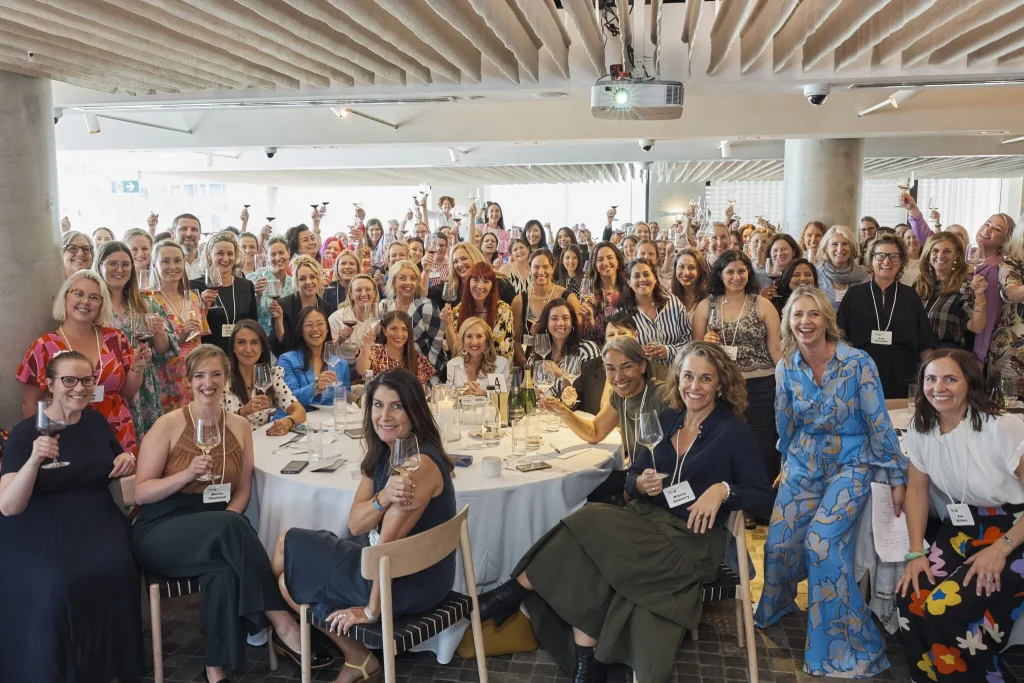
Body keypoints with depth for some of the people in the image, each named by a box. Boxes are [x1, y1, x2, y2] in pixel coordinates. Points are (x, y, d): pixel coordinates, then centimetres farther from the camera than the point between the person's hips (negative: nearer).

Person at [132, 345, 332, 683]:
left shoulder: (239, 426, 6)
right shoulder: (168, 425, -6)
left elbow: (243, 489, 8)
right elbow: (140, 492, -7)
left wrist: (227, 520, -13)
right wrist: (187, 474, -22)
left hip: (216, 531, 3)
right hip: (161, 532, -3)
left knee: (225, 567, -34)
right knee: (233, 528, -34)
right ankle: (284, 626, -28)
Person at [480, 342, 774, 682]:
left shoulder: (734, 433, -6)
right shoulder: (665, 420, 8)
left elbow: (764, 499, -4)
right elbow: (632, 477, 13)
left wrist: (723, 489, -22)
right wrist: (641, 483, -10)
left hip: (692, 542, -5)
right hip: (648, 522, 5)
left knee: (587, 527, -26)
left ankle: (517, 590, -10)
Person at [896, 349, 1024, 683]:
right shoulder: (921, 428, -2)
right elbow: (917, 490, 7)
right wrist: (916, 552, -1)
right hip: (964, 529, 6)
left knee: (946, 608, -23)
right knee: (911, 598, -14)